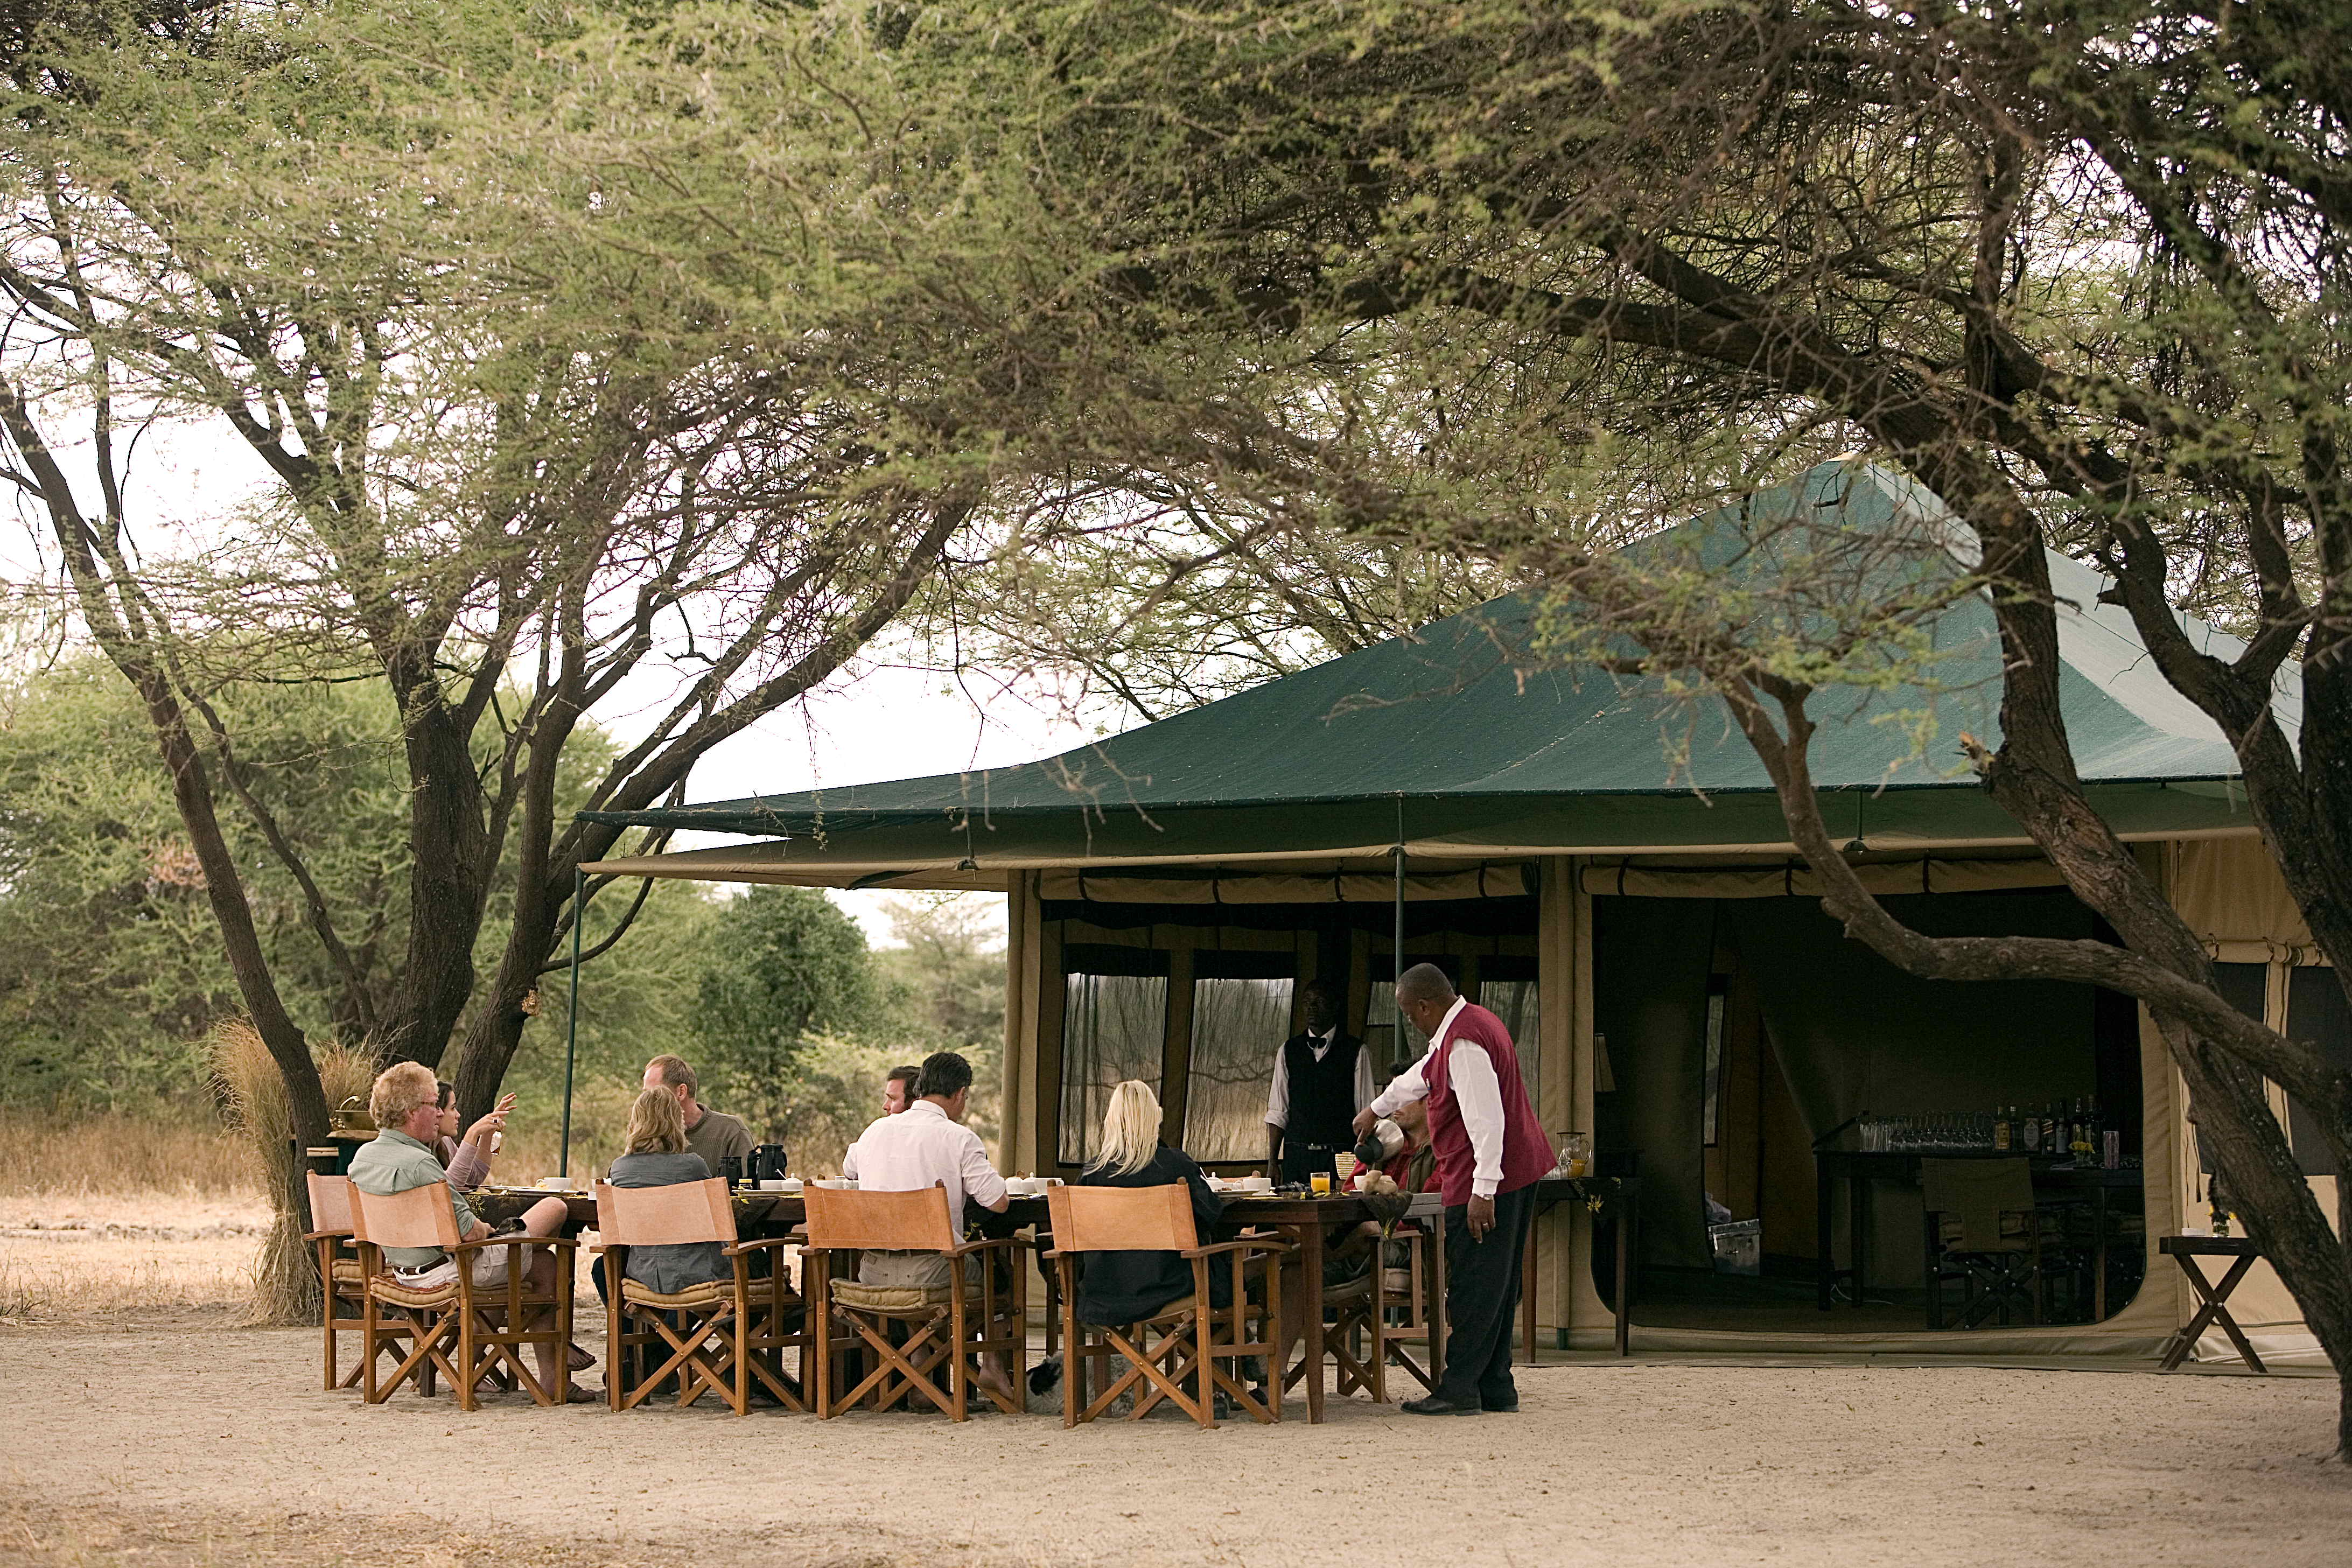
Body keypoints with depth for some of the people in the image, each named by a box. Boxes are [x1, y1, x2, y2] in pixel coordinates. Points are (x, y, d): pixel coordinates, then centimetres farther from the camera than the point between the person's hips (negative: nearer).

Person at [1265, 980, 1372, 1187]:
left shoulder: (1356, 1052, 2)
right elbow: (1277, 1113, 9)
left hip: (1339, 1155, -2)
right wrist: (1272, 1162, 2)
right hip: (1296, 1156, 2)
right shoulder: (1288, 1050, 11)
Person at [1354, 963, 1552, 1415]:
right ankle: (1496, 1387, 17)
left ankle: (1458, 1391, -4)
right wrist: (1378, 1109, 47)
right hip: (1516, 1173, 11)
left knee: (1473, 1287, -7)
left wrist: (1483, 1191, -27)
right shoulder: (1474, 1022, 16)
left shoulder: (1463, 1042, -19)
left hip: (1484, 1180, -11)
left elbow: (1486, 1118, -26)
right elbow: (1425, 1074, 34)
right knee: (1497, 1286, 13)